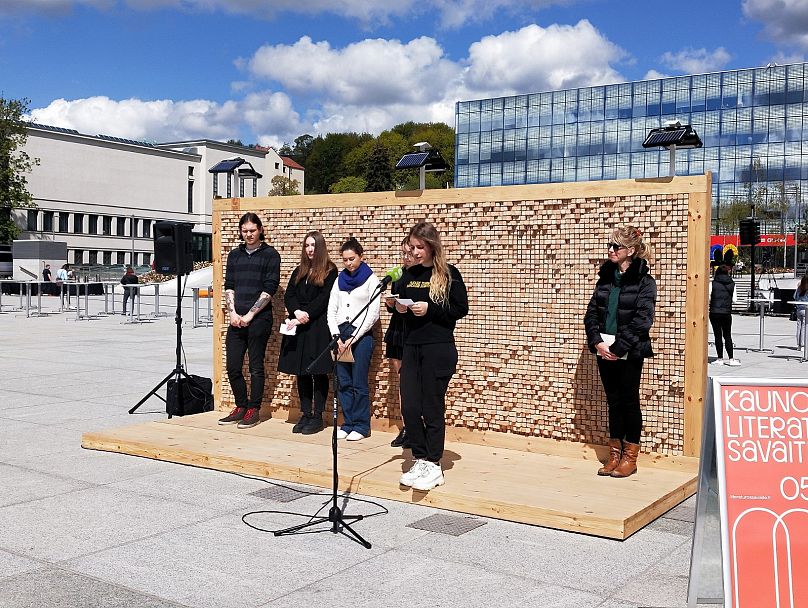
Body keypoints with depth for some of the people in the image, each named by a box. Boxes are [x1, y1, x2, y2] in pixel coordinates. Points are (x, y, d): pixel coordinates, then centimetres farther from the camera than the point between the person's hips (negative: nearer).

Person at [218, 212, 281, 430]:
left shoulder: (270, 255, 0)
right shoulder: (234, 255, 15)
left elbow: (269, 289, -7)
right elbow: (228, 287, 12)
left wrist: (250, 315, -11)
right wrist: (233, 313, -2)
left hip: (259, 320, -5)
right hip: (236, 320, 5)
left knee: (256, 367, 1)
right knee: (232, 366, 5)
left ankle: (253, 410, 10)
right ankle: (241, 407, 19)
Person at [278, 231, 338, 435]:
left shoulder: (329, 271, -1)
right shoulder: (299, 271, 16)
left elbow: (324, 299, -10)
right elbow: (288, 295, 8)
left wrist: (306, 315, -17)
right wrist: (297, 312, -12)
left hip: (318, 326, -5)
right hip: (298, 327, 5)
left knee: (318, 371, -2)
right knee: (302, 371, 7)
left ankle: (317, 416, 3)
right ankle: (305, 414, 14)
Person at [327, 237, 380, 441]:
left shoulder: (371, 279, -2)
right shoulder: (340, 280, 13)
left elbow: (373, 314, -7)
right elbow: (331, 310, 10)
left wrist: (353, 338, -11)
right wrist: (337, 337, -3)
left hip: (361, 335, -5)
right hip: (340, 334, 5)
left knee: (359, 384, -3)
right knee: (343, 382, 6)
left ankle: (361, 426, 6)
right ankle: (348, 423, 15)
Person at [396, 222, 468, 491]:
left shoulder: (448, 274, -4)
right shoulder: (408, 274, 11)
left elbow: (461, 309, -7)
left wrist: (430, 309, -16)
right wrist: (398, 307, -2)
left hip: (438, 348, -5)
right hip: (411, 347, 5)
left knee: (432, 408, -1)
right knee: (409, 407, 3)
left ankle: (434, 466, 10)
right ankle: (420, 460, 16)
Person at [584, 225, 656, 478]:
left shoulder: (644, 282, -7)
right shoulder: (605, 277, 10)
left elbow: (642, 320, -15)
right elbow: (591, 312, 7)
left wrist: (617, 348, -18)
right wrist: (598, 342, -7)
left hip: (629, 353, -5)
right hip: (604, 350, 5)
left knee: (629, 401, 3)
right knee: (613, 401, 12)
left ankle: (630, 457, 14)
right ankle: (615, 454, 21)